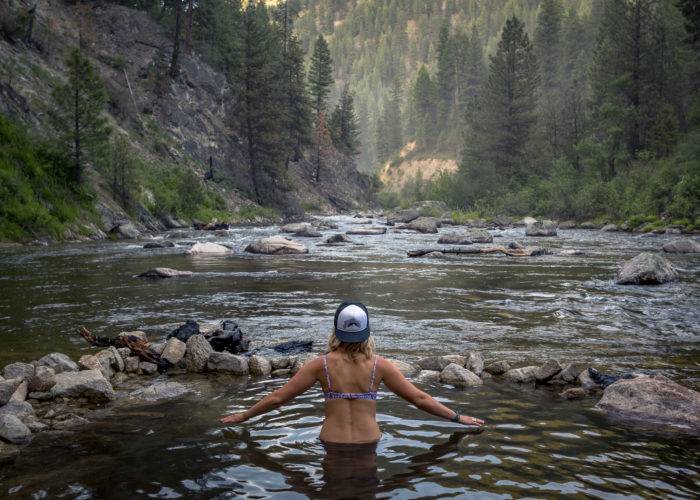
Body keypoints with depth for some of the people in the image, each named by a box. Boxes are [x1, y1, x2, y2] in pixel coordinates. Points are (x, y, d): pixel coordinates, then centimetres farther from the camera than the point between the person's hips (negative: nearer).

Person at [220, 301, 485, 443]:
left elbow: (278, 397, -4)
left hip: (332, 442, 0)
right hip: (369, 442, 0)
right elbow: (419, 398, -5)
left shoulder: (321, 364, -9)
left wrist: (244, 415, 11)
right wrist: (458, 417, 7)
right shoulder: (379, 365, -9)